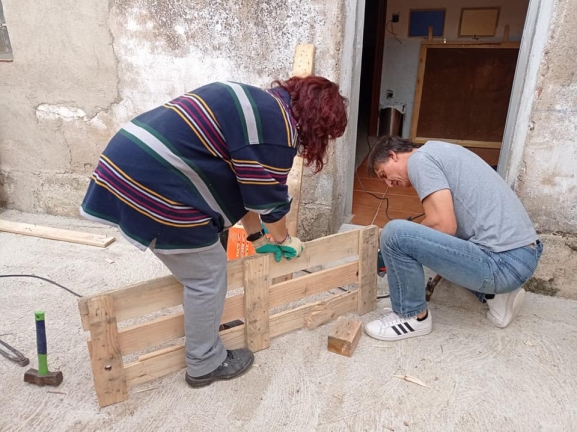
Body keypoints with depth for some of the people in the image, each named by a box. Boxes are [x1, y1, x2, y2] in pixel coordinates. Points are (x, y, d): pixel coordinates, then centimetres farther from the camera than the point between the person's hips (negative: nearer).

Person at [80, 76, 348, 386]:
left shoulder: (260, 106, 18)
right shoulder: (277, 129, -13)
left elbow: (244, 183, 23)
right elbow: (269, 198, -4)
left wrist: (256, 236, 27)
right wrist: (282, 239, 16)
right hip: (152, 184, -11)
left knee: (197, 265, 25)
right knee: (208, 275, 5)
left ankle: (206, 321, 46)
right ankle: (205, 364, 24)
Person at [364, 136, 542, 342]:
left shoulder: (420, 159, -7)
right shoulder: (439, 152, 21)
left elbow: (444, 225, -17)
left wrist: (401, 238, 1)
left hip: (504, 263, -10)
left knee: (395, 233, -17)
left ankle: (413, 317, 3)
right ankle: (495, 295, 17)